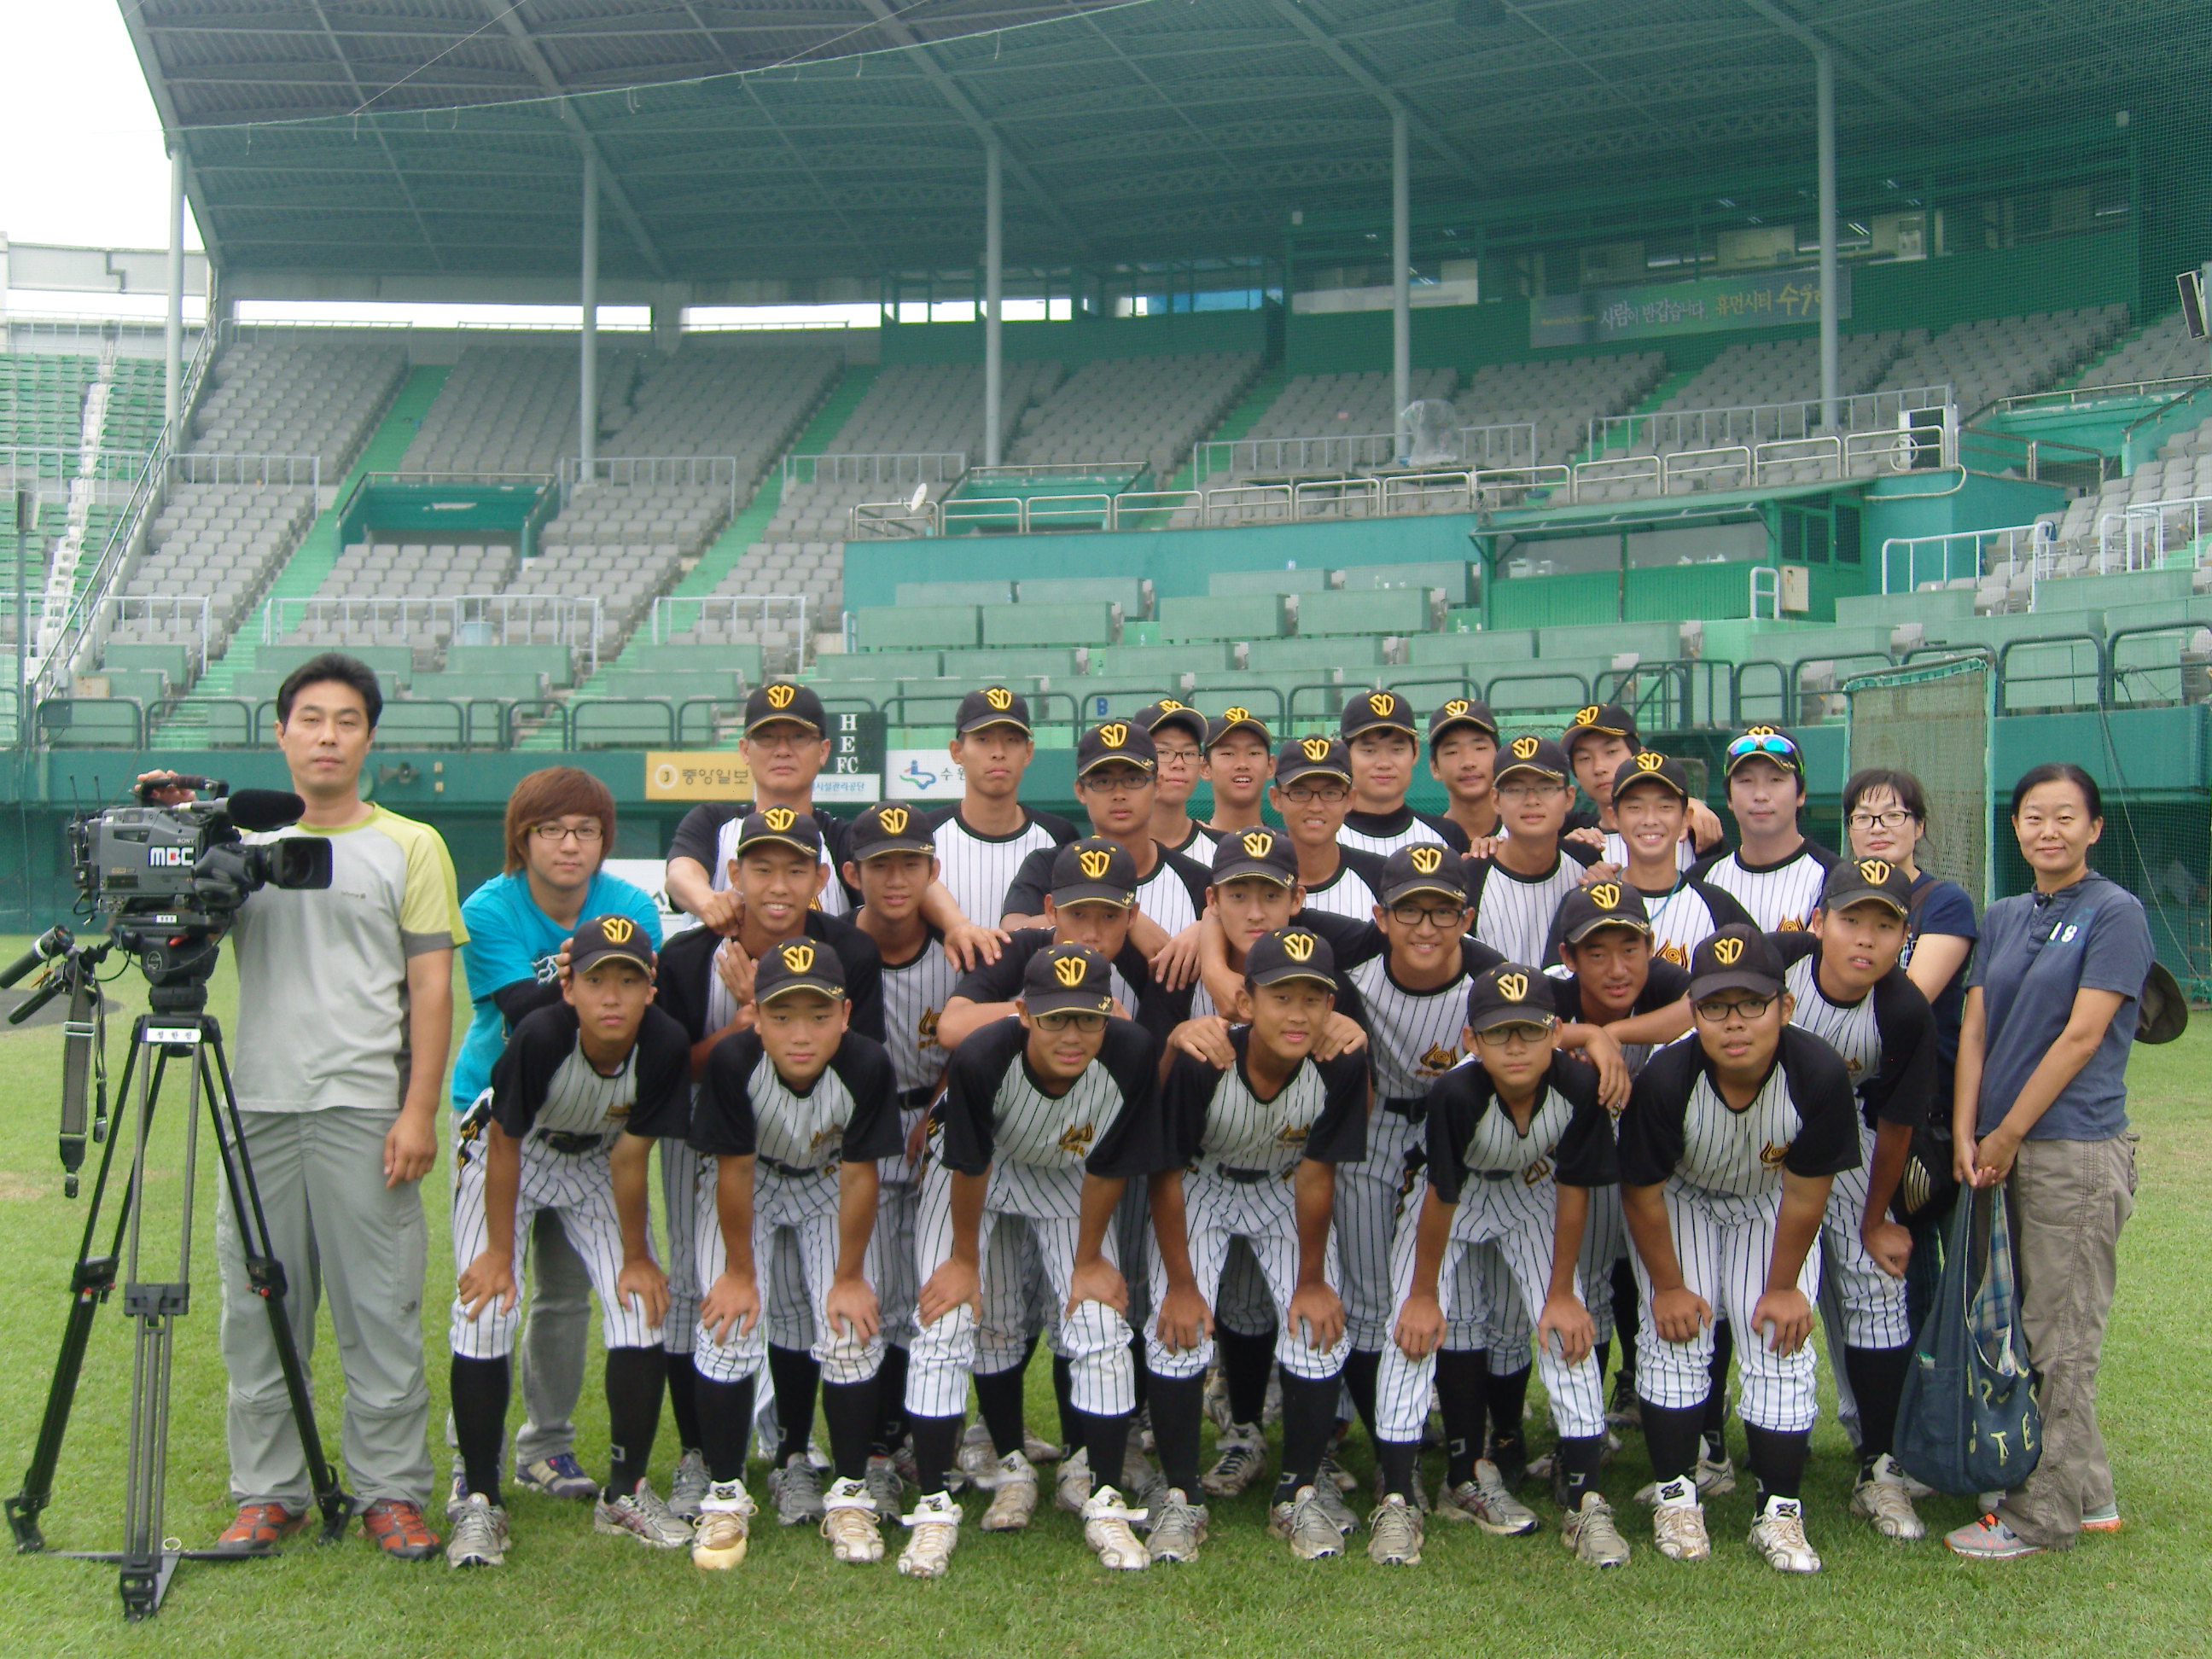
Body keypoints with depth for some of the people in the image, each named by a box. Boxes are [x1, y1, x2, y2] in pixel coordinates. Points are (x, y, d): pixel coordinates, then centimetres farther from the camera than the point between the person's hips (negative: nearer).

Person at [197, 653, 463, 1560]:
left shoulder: (408, 846, 6)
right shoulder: (245, 845, 15)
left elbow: (431, 987, 1)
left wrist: (419, 1111, -7)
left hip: (365, 1112, -3)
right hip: (259, 1108, 3)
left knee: (381, 1312, 0)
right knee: (257, 1310, 7)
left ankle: (391, 1491, 10)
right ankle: (267, 1490, 18)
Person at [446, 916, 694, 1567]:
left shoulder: (665, 1046, -29)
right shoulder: (539, 1037, -35)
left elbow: (629, 1159, -16)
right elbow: (505, 1148, -21)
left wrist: (636, 1257, -9)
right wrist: (500, 1253, -14)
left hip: (596, 1165, 2)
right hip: (509, 1151, -2)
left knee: (642, 1307, -10)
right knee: (484, 1311, -16)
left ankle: (626, 1492, 7)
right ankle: (479, 1501, -1)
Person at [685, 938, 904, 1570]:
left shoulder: (867, 1066, -34)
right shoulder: (733, 1062, -34)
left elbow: (858, 1175, -21)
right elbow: (735, 1170, -22)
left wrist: (849, 1276, -12)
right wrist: (739, 1271, -13)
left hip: (827, 1185, 0)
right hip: (749, 1183, 0)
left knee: (851, 1334, -11)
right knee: (727, 1328, -13)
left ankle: (850, 1497, 8)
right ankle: (725, 1497, 6)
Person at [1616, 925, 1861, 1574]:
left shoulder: (1820, 1074, -34)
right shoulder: (1665, 1079, -37)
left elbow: (1804, 1193, -19)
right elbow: (1642, 1192, -19)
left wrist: (1784, 1286, -9)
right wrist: (1668, 1285, -9)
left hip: (1770, 1205, 1)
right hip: (1680, 1199, -1)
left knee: (1781, 1342, -6)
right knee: (1675, 1335, -8)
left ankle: (1778, 1510, 7)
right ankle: (1675, 1495, 9)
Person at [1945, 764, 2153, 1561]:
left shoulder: (2114, 913, -6)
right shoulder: (2001, 918, 14)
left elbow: (2081, 1037, -12)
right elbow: (1975, 1030, 9)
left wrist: (2007, 1136, -10)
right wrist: (1965, 1135, -3)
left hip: (2076, 1149, -7)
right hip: (2003, 1150, 7)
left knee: (2060, 1341, -2)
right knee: (2022, 1330, 13)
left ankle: (2042, 1514, 7)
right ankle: (2087, 1494, 25)